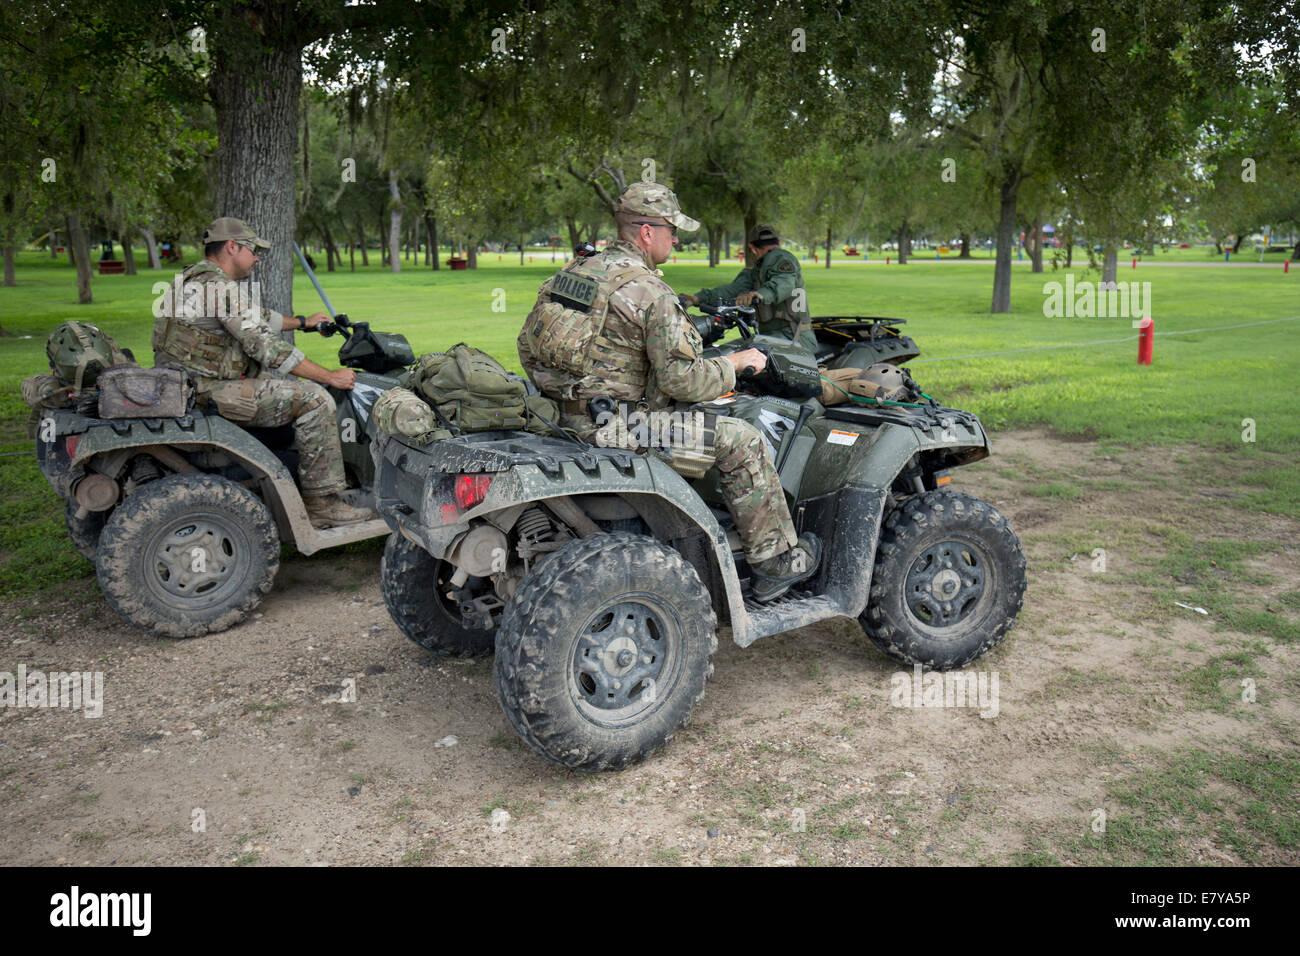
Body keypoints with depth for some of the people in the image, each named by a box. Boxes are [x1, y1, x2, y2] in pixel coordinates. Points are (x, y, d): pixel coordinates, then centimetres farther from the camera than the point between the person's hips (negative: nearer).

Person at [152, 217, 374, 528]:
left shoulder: (194, 278, 18)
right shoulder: (218, 286, -16)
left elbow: (258, 318, 31)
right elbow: (265, 346, -20)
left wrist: (303, 322, 43)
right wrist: (331, 376, -15)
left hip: (187, 383, 11)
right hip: (207, 392, -11)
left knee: (279, 379, 26)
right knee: (314, 399, -15)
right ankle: (322, 503, -12)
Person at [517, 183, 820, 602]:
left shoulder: (570, 272, 10)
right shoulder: (651, 292, -15)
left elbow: (528, 348, 15)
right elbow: (682, 379, -18)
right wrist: (735, 363, -1)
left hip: (567, 419, 9)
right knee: (740, 440, -1)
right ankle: (775, 563, 9)